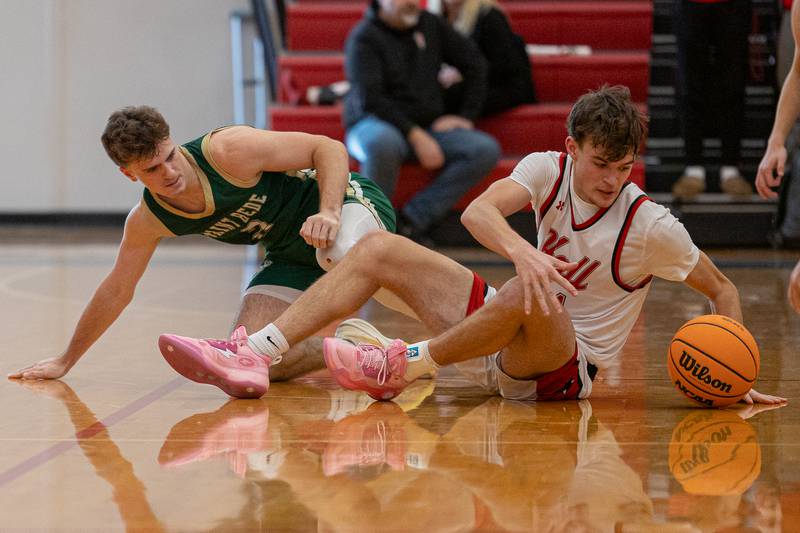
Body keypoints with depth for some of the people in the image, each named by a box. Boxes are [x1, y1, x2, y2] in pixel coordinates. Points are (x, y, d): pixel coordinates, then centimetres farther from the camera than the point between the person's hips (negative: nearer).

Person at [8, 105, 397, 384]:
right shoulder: (148, 221, -11)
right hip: (292, 258, 6)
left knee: (340, 250, -44)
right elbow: (115, 292, 4)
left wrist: (329, 213, -39)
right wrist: (66, 360, 9)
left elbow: (330, 148, -23)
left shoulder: (229, 151, -28)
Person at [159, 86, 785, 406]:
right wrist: (519, 250, -46)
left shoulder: (649, 226, -15)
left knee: (528, 300, -40)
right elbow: (478, 210, -24)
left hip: (565, 367, -5)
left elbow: (723, 289, -4)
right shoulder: (548, 169, -6)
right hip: (505, 334, 5)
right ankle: (252, 355, -16)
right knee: (378, 249, -5)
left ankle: (405, 365, -22)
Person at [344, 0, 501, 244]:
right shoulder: (364, 38, -8)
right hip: (373, 125, -6)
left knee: (486, 150, -20)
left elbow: (474, 62, 17)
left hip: (428, 128, 6)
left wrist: (467, 115, 6)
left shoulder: (430, 24, 9)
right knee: (382, 142, -43)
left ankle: (413, 219, -24)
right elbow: (369, 100, -18)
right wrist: (415, 135, -25)